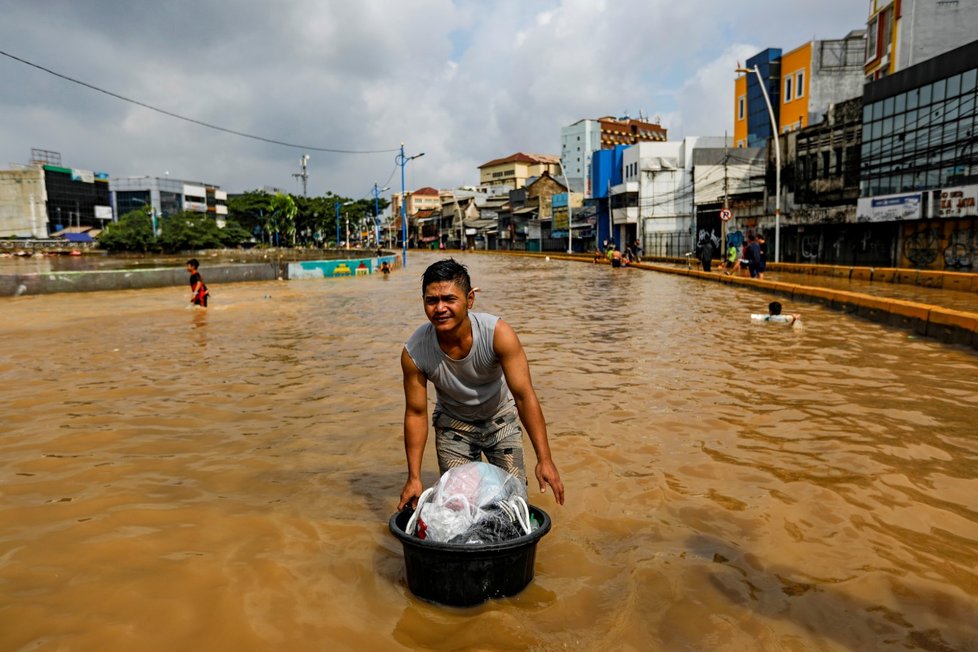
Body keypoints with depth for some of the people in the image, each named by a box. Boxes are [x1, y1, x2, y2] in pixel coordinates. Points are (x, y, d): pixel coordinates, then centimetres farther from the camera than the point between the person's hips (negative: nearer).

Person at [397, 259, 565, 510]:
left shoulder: (498, 333, -32)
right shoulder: (414, 352, -28)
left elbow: (524, 396, -30)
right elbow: (416, 413, -16)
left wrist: (544, 459, -35)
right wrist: (414, 478, -15)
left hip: (500, 419, 0)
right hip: (453, 424, 1)